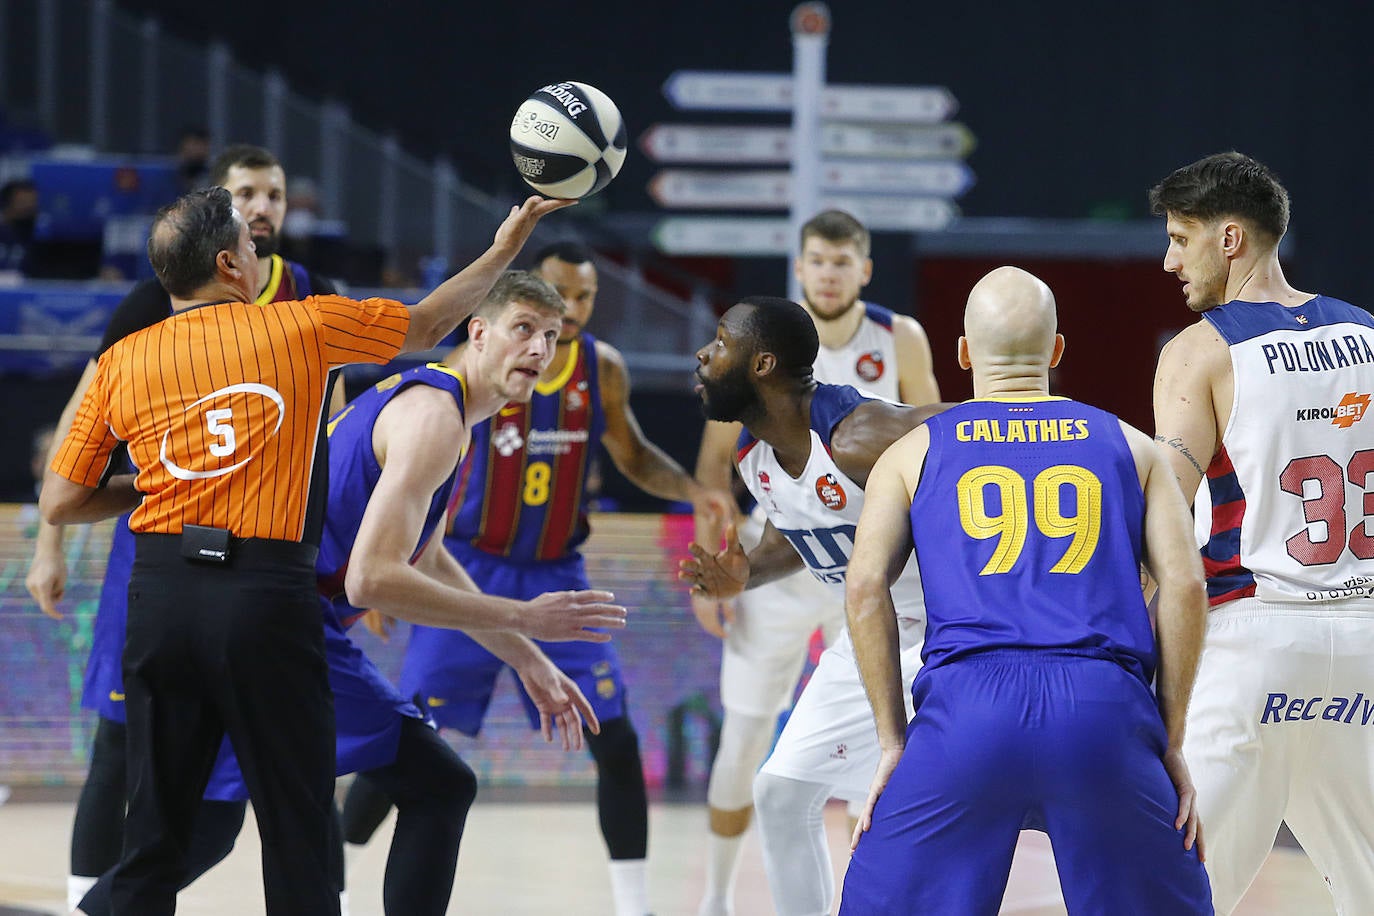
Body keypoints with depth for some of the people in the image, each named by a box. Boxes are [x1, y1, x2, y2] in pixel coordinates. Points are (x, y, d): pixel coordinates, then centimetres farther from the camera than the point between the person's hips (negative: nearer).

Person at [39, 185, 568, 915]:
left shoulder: (121, 362, 7)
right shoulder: (301, 326, 3)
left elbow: (59, 505, 6)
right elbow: (427, 325, 18)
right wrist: (508, 244, 31)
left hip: (161, 595, 3)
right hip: (266, 590, -3)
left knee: (153, 834, 8)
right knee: (296, 835, 3)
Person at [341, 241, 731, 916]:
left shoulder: (603, 370, -3)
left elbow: (632, 456, 15)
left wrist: (691, 490, -4)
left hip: (557, 576, 3)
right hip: (472, 574, -3)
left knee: (616, 740, -6)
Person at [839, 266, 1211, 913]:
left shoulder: (913, 453, 18)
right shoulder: (1129, 447, 20)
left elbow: (865, 586, 5)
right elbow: (1184, 584, 8)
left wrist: (893, 742, 7)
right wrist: (1171, 743, 11)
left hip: (967, 702, 0)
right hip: (1105, 705, 1)